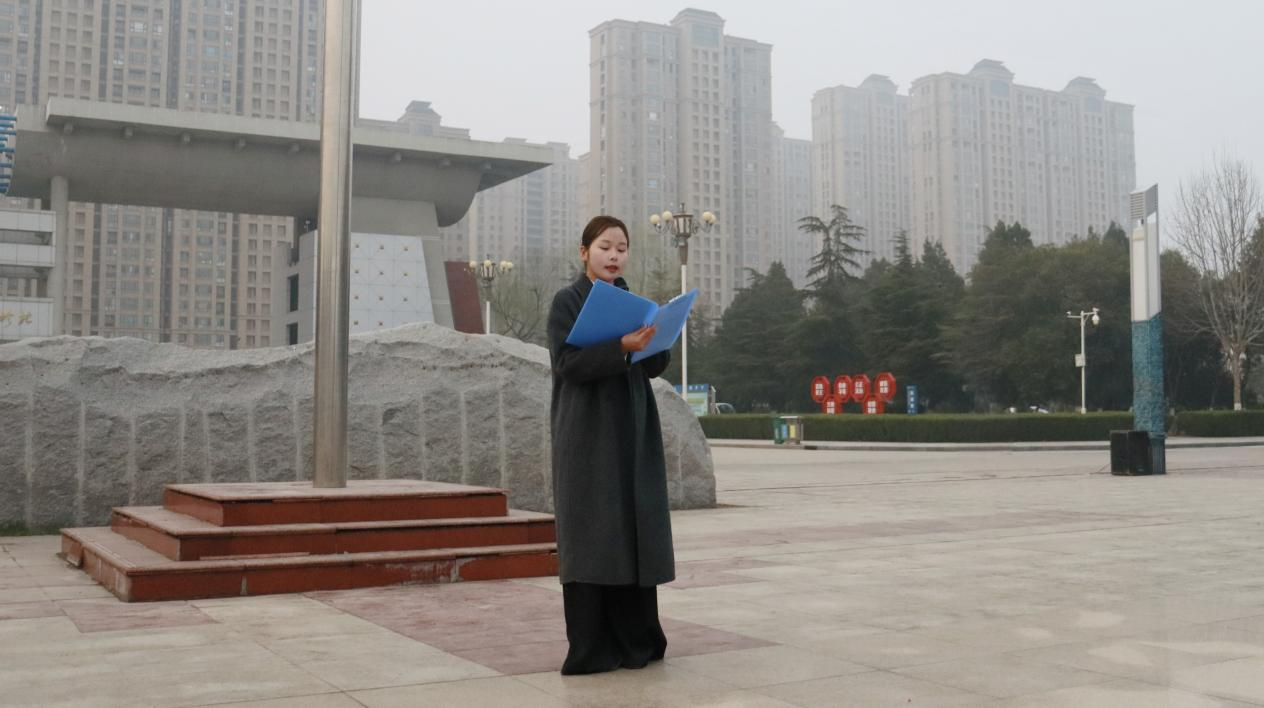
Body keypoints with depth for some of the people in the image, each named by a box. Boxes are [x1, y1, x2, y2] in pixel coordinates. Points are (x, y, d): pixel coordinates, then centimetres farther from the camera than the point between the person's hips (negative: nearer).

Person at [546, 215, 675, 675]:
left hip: (633, 432, 5)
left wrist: (658, 336, -10)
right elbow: (567, 362, -14)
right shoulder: (568, 301, -1)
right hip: (588, 433, -5)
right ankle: (590, 648, 0)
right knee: (591, 534, -5)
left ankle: (635, 640, 12)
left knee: (634, 530, 5)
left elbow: (655, 367, 10)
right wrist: (621, 347, -26)